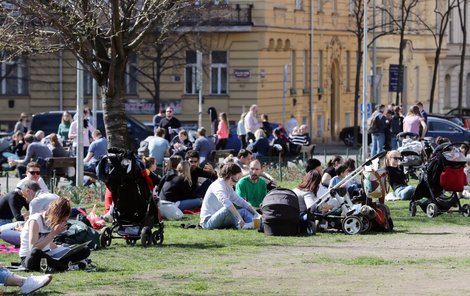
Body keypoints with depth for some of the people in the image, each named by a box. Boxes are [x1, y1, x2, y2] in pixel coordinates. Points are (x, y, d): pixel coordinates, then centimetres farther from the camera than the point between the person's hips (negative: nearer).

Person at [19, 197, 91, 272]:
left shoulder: (50, 221, 4)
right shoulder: (35, 221, -18)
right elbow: (33, 248, -27)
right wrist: (53, 233, -25)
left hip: (46, 255, 7)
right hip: (28, 258, -7)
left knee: (85, 251, -4)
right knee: (35, 253, -47)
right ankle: (65, 266, -29)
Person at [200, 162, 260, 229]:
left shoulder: (229, 188, 14)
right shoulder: (218, 185, -17)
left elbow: (241, 201, 18)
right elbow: (225, 202, -35)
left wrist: (256, 213, 7)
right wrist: (239, 217, -43)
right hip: (208, 221, -10)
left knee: (244, 211, 4)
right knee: (229, 209, -35)